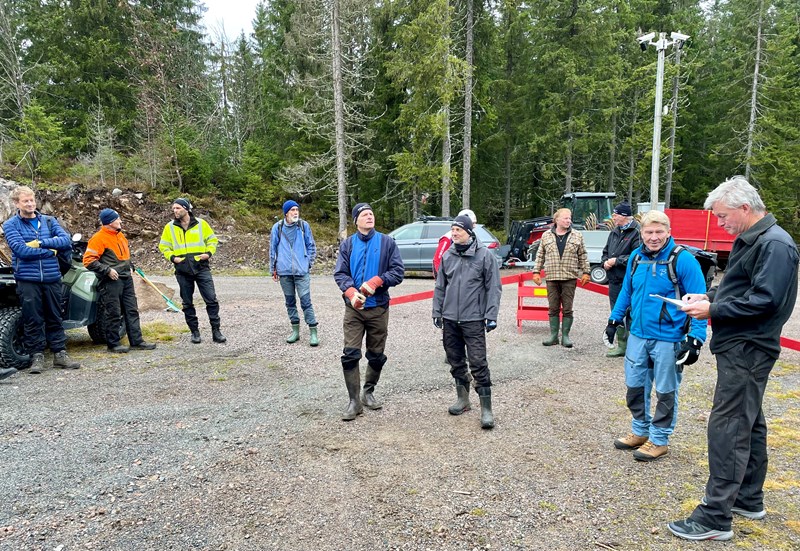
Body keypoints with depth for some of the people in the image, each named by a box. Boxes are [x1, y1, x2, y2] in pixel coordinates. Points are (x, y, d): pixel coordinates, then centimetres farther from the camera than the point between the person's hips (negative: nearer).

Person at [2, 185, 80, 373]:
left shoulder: (49, 221, 10)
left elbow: (66, 241, -4)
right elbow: (21, 250, -13)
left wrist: (41, 242, -14)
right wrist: (50, 251, -8)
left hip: (52, 278, 3)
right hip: (27, 279, -3)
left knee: (55, 318, 9)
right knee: (33, 321, 2)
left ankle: (60, 354, 15)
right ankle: (37, 356, 12)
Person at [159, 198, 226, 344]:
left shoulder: (201, 223, 3)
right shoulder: (170, 227, 5)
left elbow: (212, 239, 12)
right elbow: (163, 246, 12)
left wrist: (209, 252, -5)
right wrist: (172, 257, -6)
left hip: (201, 268, -1)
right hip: (182, 271, 2)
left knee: (211, 299, -5)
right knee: (187, 303, 7)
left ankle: (216, 331, 4)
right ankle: (195, 332, 18)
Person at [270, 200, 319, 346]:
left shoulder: (304, 226, 0)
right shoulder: (277, 227, 2)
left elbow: (311, 246, 8)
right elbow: (273, 249, 10)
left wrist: (308, 263, 3)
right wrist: (273, 269, 11)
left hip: (302, 271, -2)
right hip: (284, 272, 2)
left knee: (306, 301, -5)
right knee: (290, 301, 11)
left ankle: (313, 332, 1)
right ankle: (295, 330, 23)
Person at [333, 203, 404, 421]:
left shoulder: (387, 242, 1)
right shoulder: (347, 244, 5)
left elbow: (398, 271, -4)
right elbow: (340, 273, -1)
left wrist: (376, 281, -20)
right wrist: (351, 292, -20)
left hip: (378, 308, 0)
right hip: (354, 308, 0)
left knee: (376, 355, 10)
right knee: (350, 354, -6)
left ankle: (368, 392, 31)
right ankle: (354, 401, 4)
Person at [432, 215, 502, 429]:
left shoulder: (485, 255, -6)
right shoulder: (447, 255, 7)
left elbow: (493, 288, -5)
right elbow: (440, 286, 13)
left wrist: (491, 315, -9)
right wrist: (437, 311, 11)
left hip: (473, 319, -5)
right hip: (450, 319, 5)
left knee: (478, 364, -6)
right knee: (456, 362, 14)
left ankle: (486, 409, 2)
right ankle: (463, 399, 30)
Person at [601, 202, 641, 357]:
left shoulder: (636, 232, -12)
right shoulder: (614, 232, 15)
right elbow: (606, 251, 24)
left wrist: (617, 260, -16)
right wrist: (605, 262, 3)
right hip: (614, 280, 9)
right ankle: (622, 346, 26)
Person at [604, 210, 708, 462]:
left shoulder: (683, 259, -14)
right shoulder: (636, 257, 3)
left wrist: (695, 339, -19)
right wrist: (614, 320, 15)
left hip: (668, 339, -5)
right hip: (637, 335, 6)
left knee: (665, 392, 10)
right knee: (635, 387, 16)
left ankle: (659, 440, 25)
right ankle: (640, 431, 35)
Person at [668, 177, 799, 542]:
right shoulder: (749, 240, 14)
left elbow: (765, 300, -23)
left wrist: (712, 310, -18)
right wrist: (710, 296, 6)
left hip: (748, 350, -10)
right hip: (739, 346, 11)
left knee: (727, 428, -8)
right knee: (748, 423, 17)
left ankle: (715, 517, -2)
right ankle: (749, 499, 31)